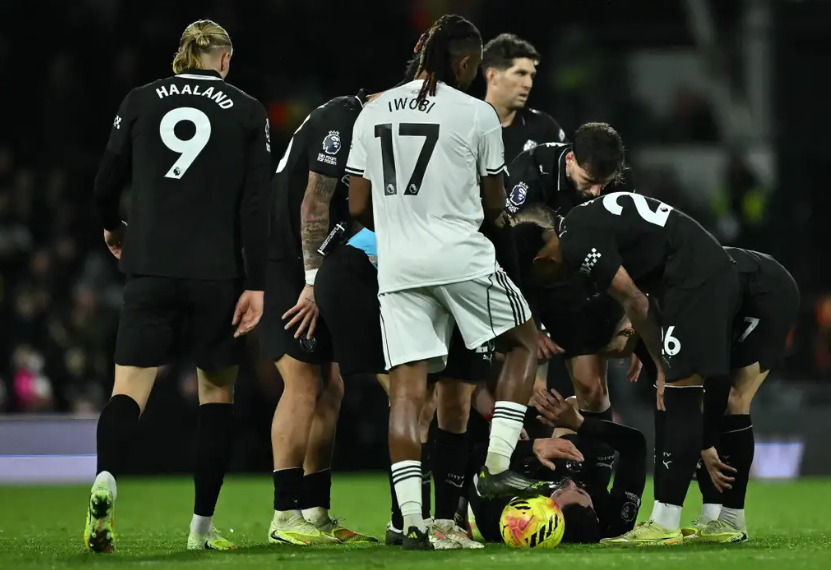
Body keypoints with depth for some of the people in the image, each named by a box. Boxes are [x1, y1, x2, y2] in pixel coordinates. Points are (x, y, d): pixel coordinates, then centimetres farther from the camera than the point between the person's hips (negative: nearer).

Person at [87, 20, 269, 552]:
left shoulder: (141, 100, 7)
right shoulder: (247, 111, 2)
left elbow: (106, 183, 9)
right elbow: (255, 204, -4)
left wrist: (113, 229, 30)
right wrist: (256, 285, -4)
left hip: (151, 269, 1)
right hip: (218, 274, -1)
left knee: (130, 386, -1)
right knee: (218, 389, 11)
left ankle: (107, 476, -31)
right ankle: (203, 525, 9)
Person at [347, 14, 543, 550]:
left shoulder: (374, 113, 9)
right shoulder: (476, 114, -3)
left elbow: (358, 207, 10)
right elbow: (495, 203, 5)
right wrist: (499, 221, 27)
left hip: (397, 267, 4)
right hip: (462, 258, -4)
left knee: (407, 389, 3)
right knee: (525, 343, 18)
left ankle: (412, 519, -6)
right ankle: (497, 465, 6)